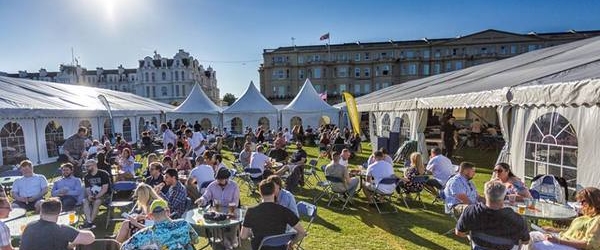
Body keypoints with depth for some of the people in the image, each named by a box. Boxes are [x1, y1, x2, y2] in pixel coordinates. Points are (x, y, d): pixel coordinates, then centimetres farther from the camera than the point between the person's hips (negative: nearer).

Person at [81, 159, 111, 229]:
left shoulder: (103, 174, -9)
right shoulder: (87, 177, 10)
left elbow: (105, 189, -13)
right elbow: (87, 189, 8)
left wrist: (96, 197, -21)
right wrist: (89, 195, -14)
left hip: (103, 195, -5)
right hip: (92, 195, 6)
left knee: (96, 201, -33)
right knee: (85, 201, -24)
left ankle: (90, 222, -27)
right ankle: (89, 221, -30)